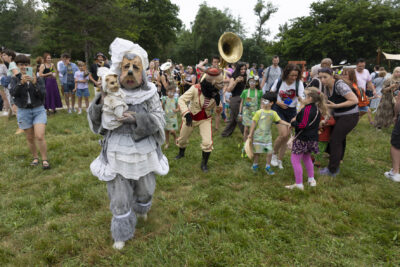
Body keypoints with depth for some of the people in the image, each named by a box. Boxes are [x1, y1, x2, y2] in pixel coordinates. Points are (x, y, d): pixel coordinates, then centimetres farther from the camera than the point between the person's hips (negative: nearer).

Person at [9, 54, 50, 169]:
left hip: (38, 110, -2)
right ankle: (35, 158, 29)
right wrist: (21, 82, -28)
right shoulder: (15, 79, 3)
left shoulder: (38, 78, 0)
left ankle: (45, 160, 1)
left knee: (40, 137, -13)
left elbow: (43, 94, -9)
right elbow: (13, 92, -14)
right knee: (30, 138, 11)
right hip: (23, 112, 2)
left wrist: (35, 83, -24)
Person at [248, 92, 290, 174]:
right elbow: (254, 123, -5)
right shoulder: (259, 112, -9)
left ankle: (268, 167, 19)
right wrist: (250, 133, -3)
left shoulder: (273, 113, 0)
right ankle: (255, 165, 29)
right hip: (258, 135, -2)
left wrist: (287, 124, -12)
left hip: (267, 136, 3)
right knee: (257, 151, 7)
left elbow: (280, 121, 4)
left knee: (270, 152, 0)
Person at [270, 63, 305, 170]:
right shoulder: (279, 81, -8)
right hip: (279, 109, -2)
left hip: (291, 111, 2)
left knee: (286, 137, 6)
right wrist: (279, 103, -16)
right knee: (284, 134, -19)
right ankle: (274, 154, 8)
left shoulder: (299, 83, -10)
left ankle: (279, 160, 23)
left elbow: (301, 99, -17)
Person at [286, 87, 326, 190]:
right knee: (307, 158, 27)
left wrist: (293, 122, -10)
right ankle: (311, 180, 36)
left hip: (303, 139, -10)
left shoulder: (307, 110, -21)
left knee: (295, 160, -3)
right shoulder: (317, 109, 9)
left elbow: (303, 125, -26)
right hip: (313, 138, 10)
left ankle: (299, 184, 0)